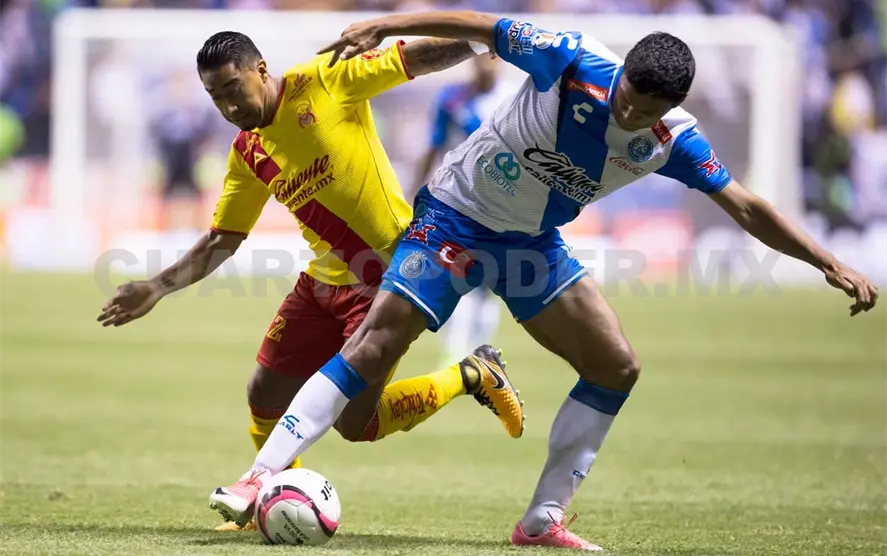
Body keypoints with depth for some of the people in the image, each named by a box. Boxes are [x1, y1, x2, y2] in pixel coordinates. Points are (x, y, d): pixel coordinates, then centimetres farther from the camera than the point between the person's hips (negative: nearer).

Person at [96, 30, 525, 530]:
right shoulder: (249, 156, 7)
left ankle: (472, 376, 10)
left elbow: (421, 57, -12)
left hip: (389, 273, -7)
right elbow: (220, 243, 14)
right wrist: (158, 288, 3)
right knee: (265, 398, 6)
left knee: (354, 423, -10)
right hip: (323, 280, 7)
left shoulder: (326, 81, -11)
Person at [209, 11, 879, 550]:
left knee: (616, 365, -4)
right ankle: (257, 478, -16)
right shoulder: (576, 61, -25)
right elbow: (478, 27, -15)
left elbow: (746, 208, -7)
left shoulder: (673, 142, -13)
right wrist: (382, 26, -17)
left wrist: (832, 265, -12)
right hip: (457, 216, -5)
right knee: (375, 347, -17)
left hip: (534, 244, 5)